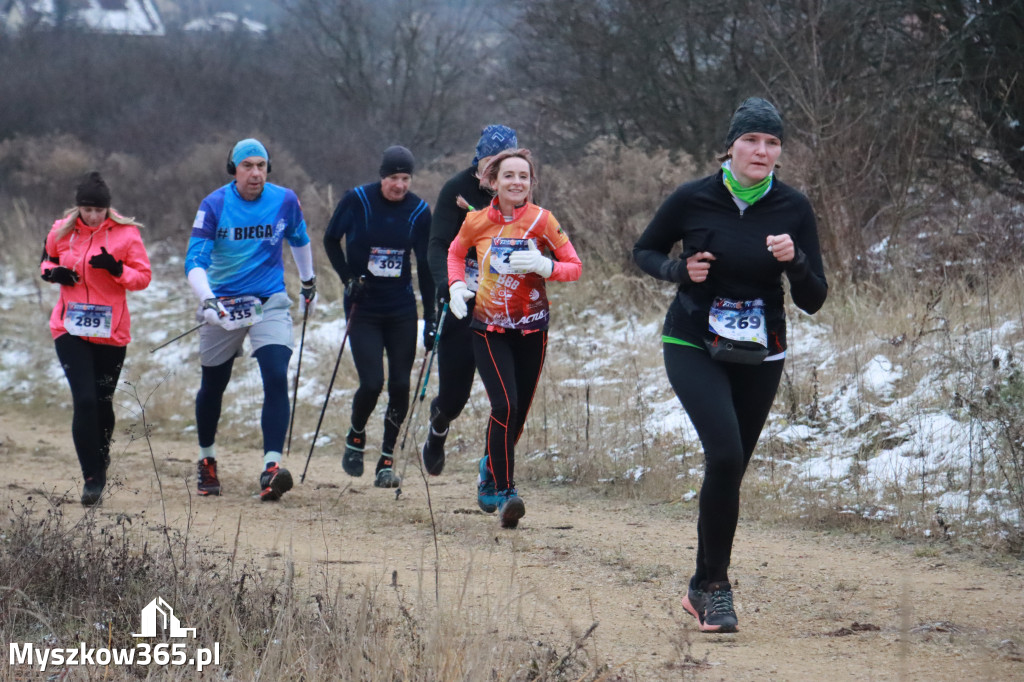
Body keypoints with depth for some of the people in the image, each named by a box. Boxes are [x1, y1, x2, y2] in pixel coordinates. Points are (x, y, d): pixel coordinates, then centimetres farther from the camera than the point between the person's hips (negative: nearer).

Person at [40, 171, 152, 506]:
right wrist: (53, 272, -5)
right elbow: (46, 261, 18)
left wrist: (116, 269, -20)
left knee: (102, 401, 8)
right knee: (84, 400, -12)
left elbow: (143, 277, -2)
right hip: (70, 328, 0)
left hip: (111, 330, 0)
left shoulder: (125, 234, -5)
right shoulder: (62, 231, 1)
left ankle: (101, 459, 36)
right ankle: (92, 477, -6)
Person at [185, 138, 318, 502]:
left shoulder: (285, 200, -4)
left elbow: (299, 240, 17)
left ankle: (271, 467, -24)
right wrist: (208, 301, -35)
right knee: (213, 386, 12)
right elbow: (195, 260, -18)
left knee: (277, 379, -19)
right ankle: (207, 461, 35)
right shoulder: (214, 205, -12)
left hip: (270, 303, 0)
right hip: (223, 304, 0)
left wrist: (308, 284, 26)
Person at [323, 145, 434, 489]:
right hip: (363, 309, -2)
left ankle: (387, 460, 12)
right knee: (371, 383, -12)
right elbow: (331, 240, 5)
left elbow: (425, 267, 4)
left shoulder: (419, 211, -2)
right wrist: (348, 278, -8)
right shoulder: (357, 200, -9)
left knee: (400, 386, -2)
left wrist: (431, 319, 3)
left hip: (402, 310, 2)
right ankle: (355, 437, 18)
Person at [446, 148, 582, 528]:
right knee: (504, 405, -18)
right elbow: (455, 252, 17)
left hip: (531, 329, 1)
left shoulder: (541, 220, -7)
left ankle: (492, 468, 39)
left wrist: (543, 266, -23)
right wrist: (456, 286, -1)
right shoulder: (477, 222, -3)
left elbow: (575, 267, -4)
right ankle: (505, 493, -13)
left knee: (517, 414, 9)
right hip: (489, 329, -1)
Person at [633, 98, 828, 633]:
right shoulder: (693, 199, -9)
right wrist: (679, 270, -13)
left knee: (730, 467, 9)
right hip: (693, 347, -3)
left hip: (760, 356, 3)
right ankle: (716, 585, -12)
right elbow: (644, 252, 7)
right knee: (725, 453, -22)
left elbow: (813, 301, -3)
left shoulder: (793, 209, -4)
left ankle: (702, 588, 28)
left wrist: (794, 261, -22)